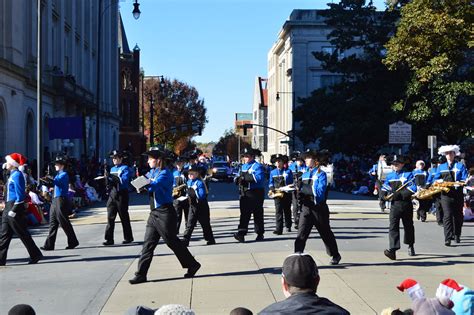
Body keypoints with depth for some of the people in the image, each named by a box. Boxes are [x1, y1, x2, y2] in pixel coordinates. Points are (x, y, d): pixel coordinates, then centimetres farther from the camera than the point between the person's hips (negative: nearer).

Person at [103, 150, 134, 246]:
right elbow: (111, 182, 16)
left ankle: (128, 238, 13)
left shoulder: (125, 168, -3)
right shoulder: (112, 169, 17)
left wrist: (113, 178, -24)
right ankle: (109, 239, -2)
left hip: (121, 194, -6)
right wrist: (108, 179, -6)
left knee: (124, 217, 3)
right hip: (112, 194, 6)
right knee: (110, 217, -2)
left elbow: (124, 180, -16)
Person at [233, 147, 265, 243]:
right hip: (244, 194, 6)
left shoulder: (257, 166, -7)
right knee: (244, 214, -3)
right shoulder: (243, 166, 17)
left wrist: (246, 177, -25)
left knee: (258, 215, 3)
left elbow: (259, 178, -22)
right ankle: (241, 234, -12)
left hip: (255, 194, -6)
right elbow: (240, 178, 22)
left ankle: (260, 234, 15)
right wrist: (238, 179, -3)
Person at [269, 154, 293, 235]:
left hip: (286, 194, 0)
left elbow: (291, 183, 0)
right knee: (278, 211, -11)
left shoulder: (288, 171, 1)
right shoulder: (273, 172, 10)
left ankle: (288, 226, 32)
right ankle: (278, 229, -15)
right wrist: (272, 189, -7)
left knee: (287, 210, 13)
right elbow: (271, 183, 12)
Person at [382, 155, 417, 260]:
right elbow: (385, 189, 19)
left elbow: (413, 189, -13)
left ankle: (410, 246, 37)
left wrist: (399, 194, -19)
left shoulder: (408, 174, -2)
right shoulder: (389, 176, 11)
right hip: (394, 205, 2)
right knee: (393, 227, -13)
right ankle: (392, 250, -24)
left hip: (406, 205, -2)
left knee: (408, 226, 14)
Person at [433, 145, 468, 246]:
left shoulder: (460, 166, 7)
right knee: (447, 215, -12)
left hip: (458, 194, 0)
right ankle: (448, 239, -17)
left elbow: (464, 180, -2)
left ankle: (457, 235, 27)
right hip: (446, 194, 0)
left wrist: (457, 183, -22)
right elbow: (435, 179, 12)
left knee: (458, 215, 9)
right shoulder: (441, 167, 14)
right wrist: (440, 181, -10)